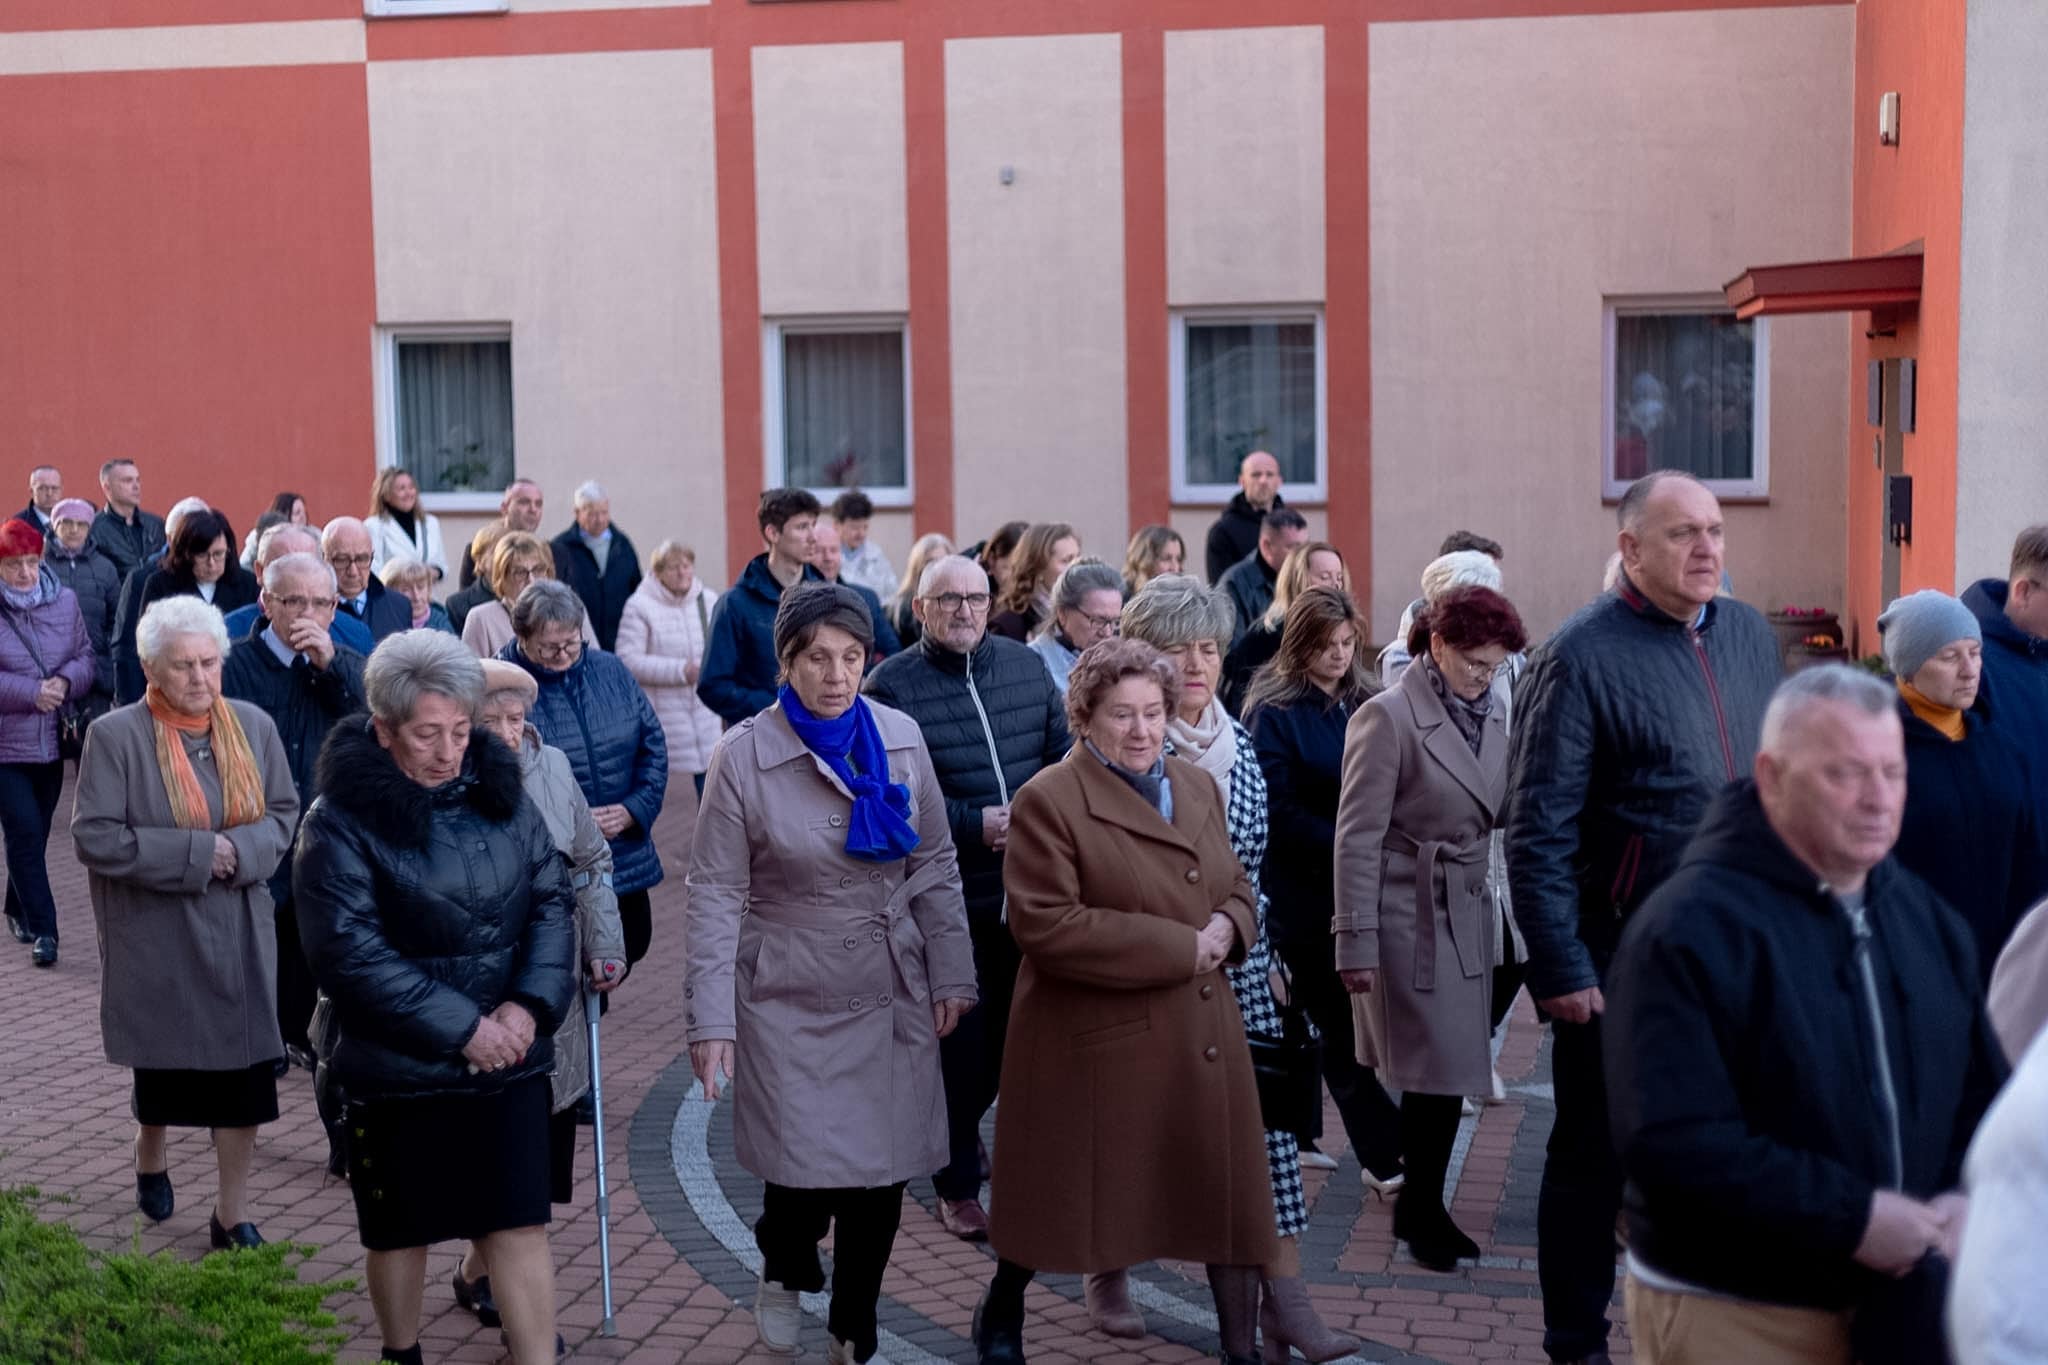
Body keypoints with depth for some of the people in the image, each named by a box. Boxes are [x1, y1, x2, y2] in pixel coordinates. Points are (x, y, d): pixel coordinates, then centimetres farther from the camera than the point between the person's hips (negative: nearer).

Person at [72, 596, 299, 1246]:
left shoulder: (252, 725, 0)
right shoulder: (115, 735, -11)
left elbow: (284, 813, 6)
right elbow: (95, 838, -14)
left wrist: (242, 850, -15)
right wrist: (194, 852, -19)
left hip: (238, 930, 3)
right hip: (156, 937, -2)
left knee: (244, 1065, 1)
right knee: (165, 1061, 14)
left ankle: (233, 1211, 14)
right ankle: (149, 1152, 46)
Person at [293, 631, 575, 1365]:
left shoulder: (500, 790, 1)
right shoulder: (341, 822, -12)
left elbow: (552, 898, 3)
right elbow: (350, 954, -17)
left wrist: (531, 1004, -13)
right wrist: (462, 1027, -19)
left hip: (511, 1057, 3)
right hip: (401, 1067, -2)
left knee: (520, 1222, 2)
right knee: (401, 1228, 15)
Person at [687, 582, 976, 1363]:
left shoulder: (901, 738, -1)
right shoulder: (743, 755, -10)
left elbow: (935, 866, 6)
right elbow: (716, 895, -10)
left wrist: (951, 975, 2)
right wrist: (711, 1020, -14)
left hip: (893, 997, 3)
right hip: (790, 1003, -3)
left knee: (883, 1173, 6)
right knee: (806, 1169, -2)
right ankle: (782, 1273, 34)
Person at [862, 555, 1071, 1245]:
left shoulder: (1025, 665, 8)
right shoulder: (890, 686, -8)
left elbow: (1065, 755, 10)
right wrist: (973, 825, -20)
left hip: (1031, 891, 5)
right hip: (949, 899, -5)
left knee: (1018, 1031, 15)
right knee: (960, 1040, 3)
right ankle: (958, 1184, 18)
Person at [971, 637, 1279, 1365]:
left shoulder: (1198, 786, 9)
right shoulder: (1048, 801, -13)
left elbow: (1238, 889, 18)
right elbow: (1046, 924, -21)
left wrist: (1226, 928, -8)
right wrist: (1178, 948, -19)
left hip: (1202, 1037, 6)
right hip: (1094, 1042, -6)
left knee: (1230, 1194, 6)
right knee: (1067, 1192, 11)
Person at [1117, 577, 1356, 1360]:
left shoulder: (1238, 746, 8)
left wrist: (1247, 929, 14)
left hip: (1236, 964, 5)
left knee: (1265, 1118, -2)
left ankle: (1285, 1297, 1)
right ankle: (1108, 1273, 29)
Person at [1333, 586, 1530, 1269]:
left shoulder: (1490, 713, 7)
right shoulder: (1388, 717, -12)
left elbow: (1500, 816, 14)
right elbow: (1357, 839, -12)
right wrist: (1356, 943, -13)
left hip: (1469, 913, 6)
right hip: (1409, 916, -6)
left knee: (1453, 1070, 10)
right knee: (1435, 1070, -3)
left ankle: (1423, 1205, 23)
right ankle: (1419, 1210, 15)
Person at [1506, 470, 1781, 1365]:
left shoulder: (1749, 635, 6)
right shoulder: (1582, 656, -13)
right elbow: (1538, 830, -14)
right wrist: (1559, 969, -17)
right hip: (1621, 956, -6)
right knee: (1595, 1157, 8)